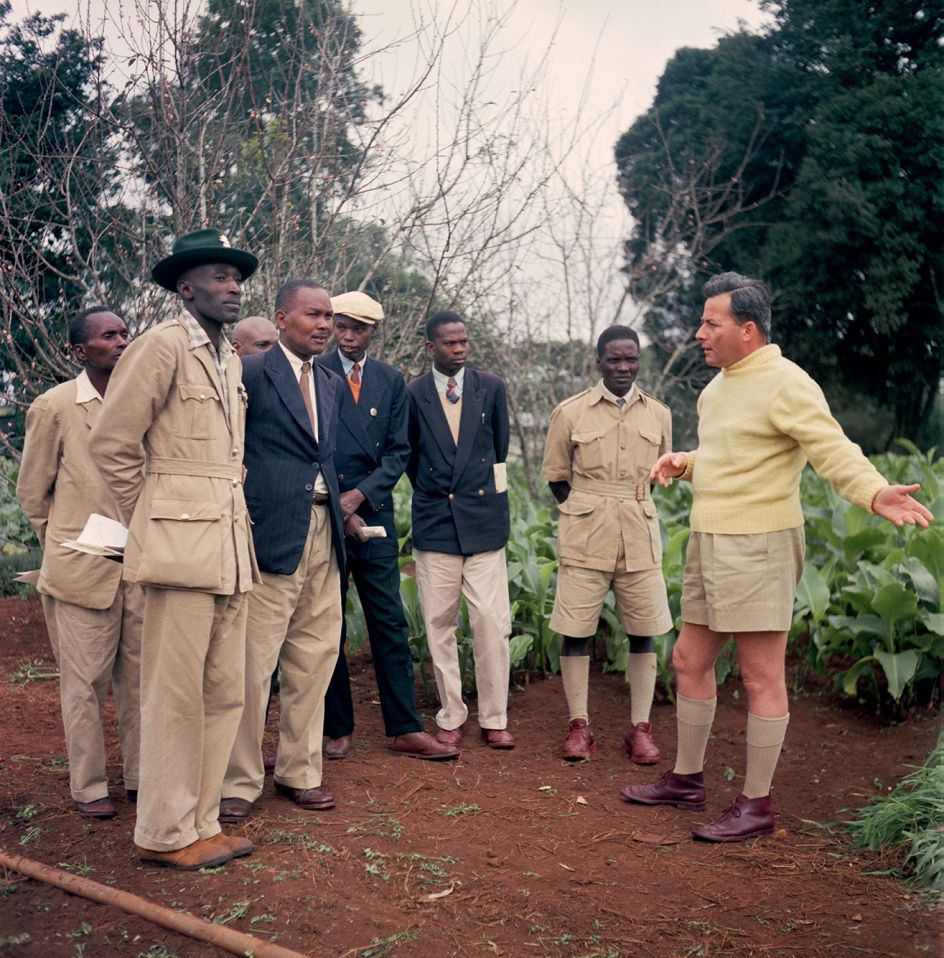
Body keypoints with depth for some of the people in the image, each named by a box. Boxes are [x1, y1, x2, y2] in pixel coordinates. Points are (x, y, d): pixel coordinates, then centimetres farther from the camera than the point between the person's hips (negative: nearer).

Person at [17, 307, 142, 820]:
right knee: (86, 681, 5)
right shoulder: (54, 406, -5)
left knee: (140, 676, 10)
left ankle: (140, 777, 22)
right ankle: (89, 787, 18)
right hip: (83, 567, -3)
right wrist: (66, 546, 7)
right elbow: (32, 490, 4)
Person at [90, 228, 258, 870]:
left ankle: (200, 822, 23)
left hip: (230, 545, 8)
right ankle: (165, 834, 12)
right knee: (177, 692, -1)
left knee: (225, 691, 11)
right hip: (180, 546, -8)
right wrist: (149, 521, 0)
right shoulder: (163, 345, -7)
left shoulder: (231, 359, 17)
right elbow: (112, 441, -7)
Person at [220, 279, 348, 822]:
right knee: (252, 664, -2)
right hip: (271, 534, -7)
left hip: (324, 535, 7)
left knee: (314, 660, 11)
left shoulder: (334, 386, 18)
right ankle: (240, 782, 11)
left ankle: (300, 772, 24)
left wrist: (341, 508, 13)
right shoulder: (250, 374, -4)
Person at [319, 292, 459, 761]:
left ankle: (405, 728, 11)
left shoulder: (391, 380, 9)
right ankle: (337, 729, 15)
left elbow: (398, 452, 5)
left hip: (373, 512, 3)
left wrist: (359, 495, -9)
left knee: (390, 623, 4)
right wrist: (337, 508, -9)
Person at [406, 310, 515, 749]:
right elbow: (409, 455, 13)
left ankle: (494, 718, 10)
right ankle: (450, 717, 17)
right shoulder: (412, 395, 1)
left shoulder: (491, 387, 4)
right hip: (434, 521, 0)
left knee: (492, 621, -2)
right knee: (439, 624, 5)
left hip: (483, 520, 0)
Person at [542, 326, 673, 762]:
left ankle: (640, 728, 16)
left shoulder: (658, 414, 6)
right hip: (585, 536, -2)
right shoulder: (569, 412, -1)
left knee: (643, 631, 4)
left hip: (641, 536, 2)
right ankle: (579, 726, 14)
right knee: (576, 630, 0)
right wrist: (585, 513, 1)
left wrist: (631, 506, 12)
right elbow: (556, 475, 8)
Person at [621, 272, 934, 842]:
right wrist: (682, 463, 9)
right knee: (691, 661, 16)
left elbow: (834, 452, -23)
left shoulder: (785, 384, -14)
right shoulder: (721, 385, 15)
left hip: (758, 548, -10)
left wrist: (875, 493, -41)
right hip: (710, 544, 10)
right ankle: (687, 780, 30)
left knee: (762, 678, -1)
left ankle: (757, 805, 10)